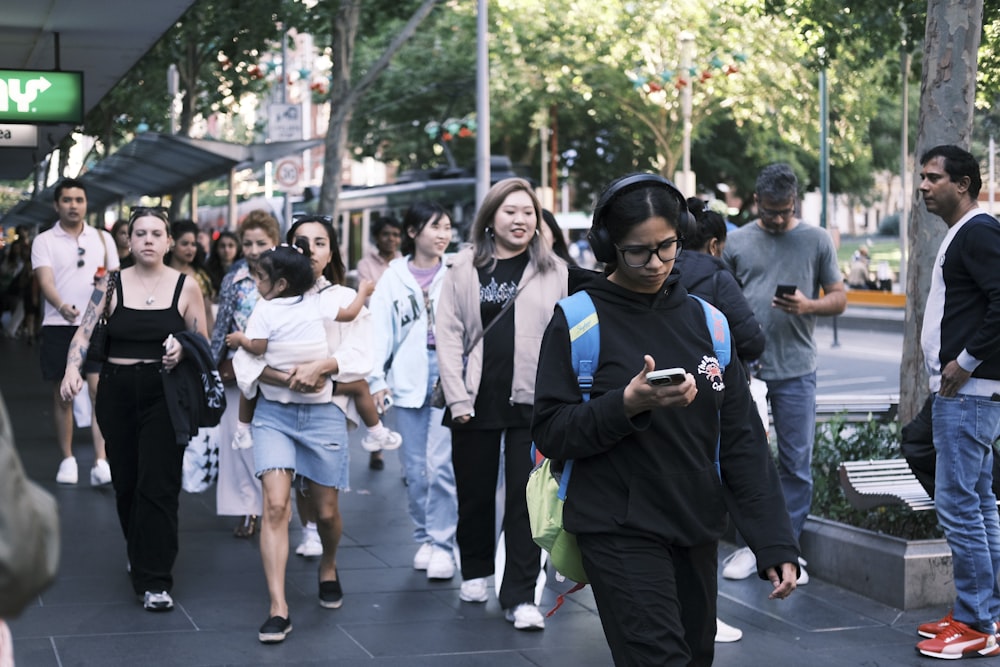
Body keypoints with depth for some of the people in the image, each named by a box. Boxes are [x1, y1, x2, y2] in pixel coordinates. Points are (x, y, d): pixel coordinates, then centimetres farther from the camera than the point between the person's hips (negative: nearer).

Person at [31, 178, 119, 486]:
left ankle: (101, 462, -15)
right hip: (58, 326, 0)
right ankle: (68, 460, 18)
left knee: (99, 391, -12)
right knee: (62, 397, 6)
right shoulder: (44, 241, 3)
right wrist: (62, 307, -31)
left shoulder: (103, 238, 10)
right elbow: (45, 281, -12)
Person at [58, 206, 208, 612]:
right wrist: (72, 369, -25)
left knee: (158, 486, -7)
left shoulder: (185, 286, 1)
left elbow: (203, 344, 5)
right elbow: (85, 332, -7)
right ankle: (140, 555, 36)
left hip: (165, 393, -2)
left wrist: (182, 348, -17)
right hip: (117, 391, 2)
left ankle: (155, 581, -3)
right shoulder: (111, 284, 2)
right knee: (125, 482, 10)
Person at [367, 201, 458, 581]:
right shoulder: (394, 277, 7)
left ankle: (443, 545, -1)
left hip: (447, 374, -2)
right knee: (414, 468, 8)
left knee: (440, 464, -9)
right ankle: (425, 538, 21)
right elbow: (380, 329, 4)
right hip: (408, 378, 2)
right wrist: (377, 378, -3)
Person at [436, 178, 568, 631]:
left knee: (526, 497, -3)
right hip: (476, 400, 1)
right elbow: (448, 334, 1)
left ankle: (520, 596, 1)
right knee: (474, 492, 13)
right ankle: (475, 572, 33)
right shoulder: (465, 269, 4)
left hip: (532, 401, -1)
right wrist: (458, 398, -6)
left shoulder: (554, 271, 4)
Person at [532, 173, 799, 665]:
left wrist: (775, 544, 1)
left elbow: (741, 442, 7)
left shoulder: (703, 320, 8)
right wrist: (629, 404, -23)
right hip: (620, 532, -5)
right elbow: (550, 432, -8)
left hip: (696, 533, 5)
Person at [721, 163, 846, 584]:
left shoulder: (816, 240, 4)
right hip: (746, 370, 1)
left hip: (796, 371, -1)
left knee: (796, 463, 3)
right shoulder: (737, 242, 6)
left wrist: (808, 306, -15)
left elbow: (839, 298, 6)